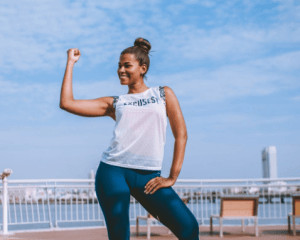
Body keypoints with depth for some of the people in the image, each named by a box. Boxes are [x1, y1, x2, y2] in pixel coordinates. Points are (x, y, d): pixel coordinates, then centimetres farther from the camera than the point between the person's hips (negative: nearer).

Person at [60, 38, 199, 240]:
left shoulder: (164, 94, 13)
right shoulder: (114, 103, 14)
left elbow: (181, 134, 7)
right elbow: (66, 103, 8)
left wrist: (172, 177, -1)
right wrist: (71, 63, 14)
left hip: (148, 176, 0)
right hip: (113, 171, 1)